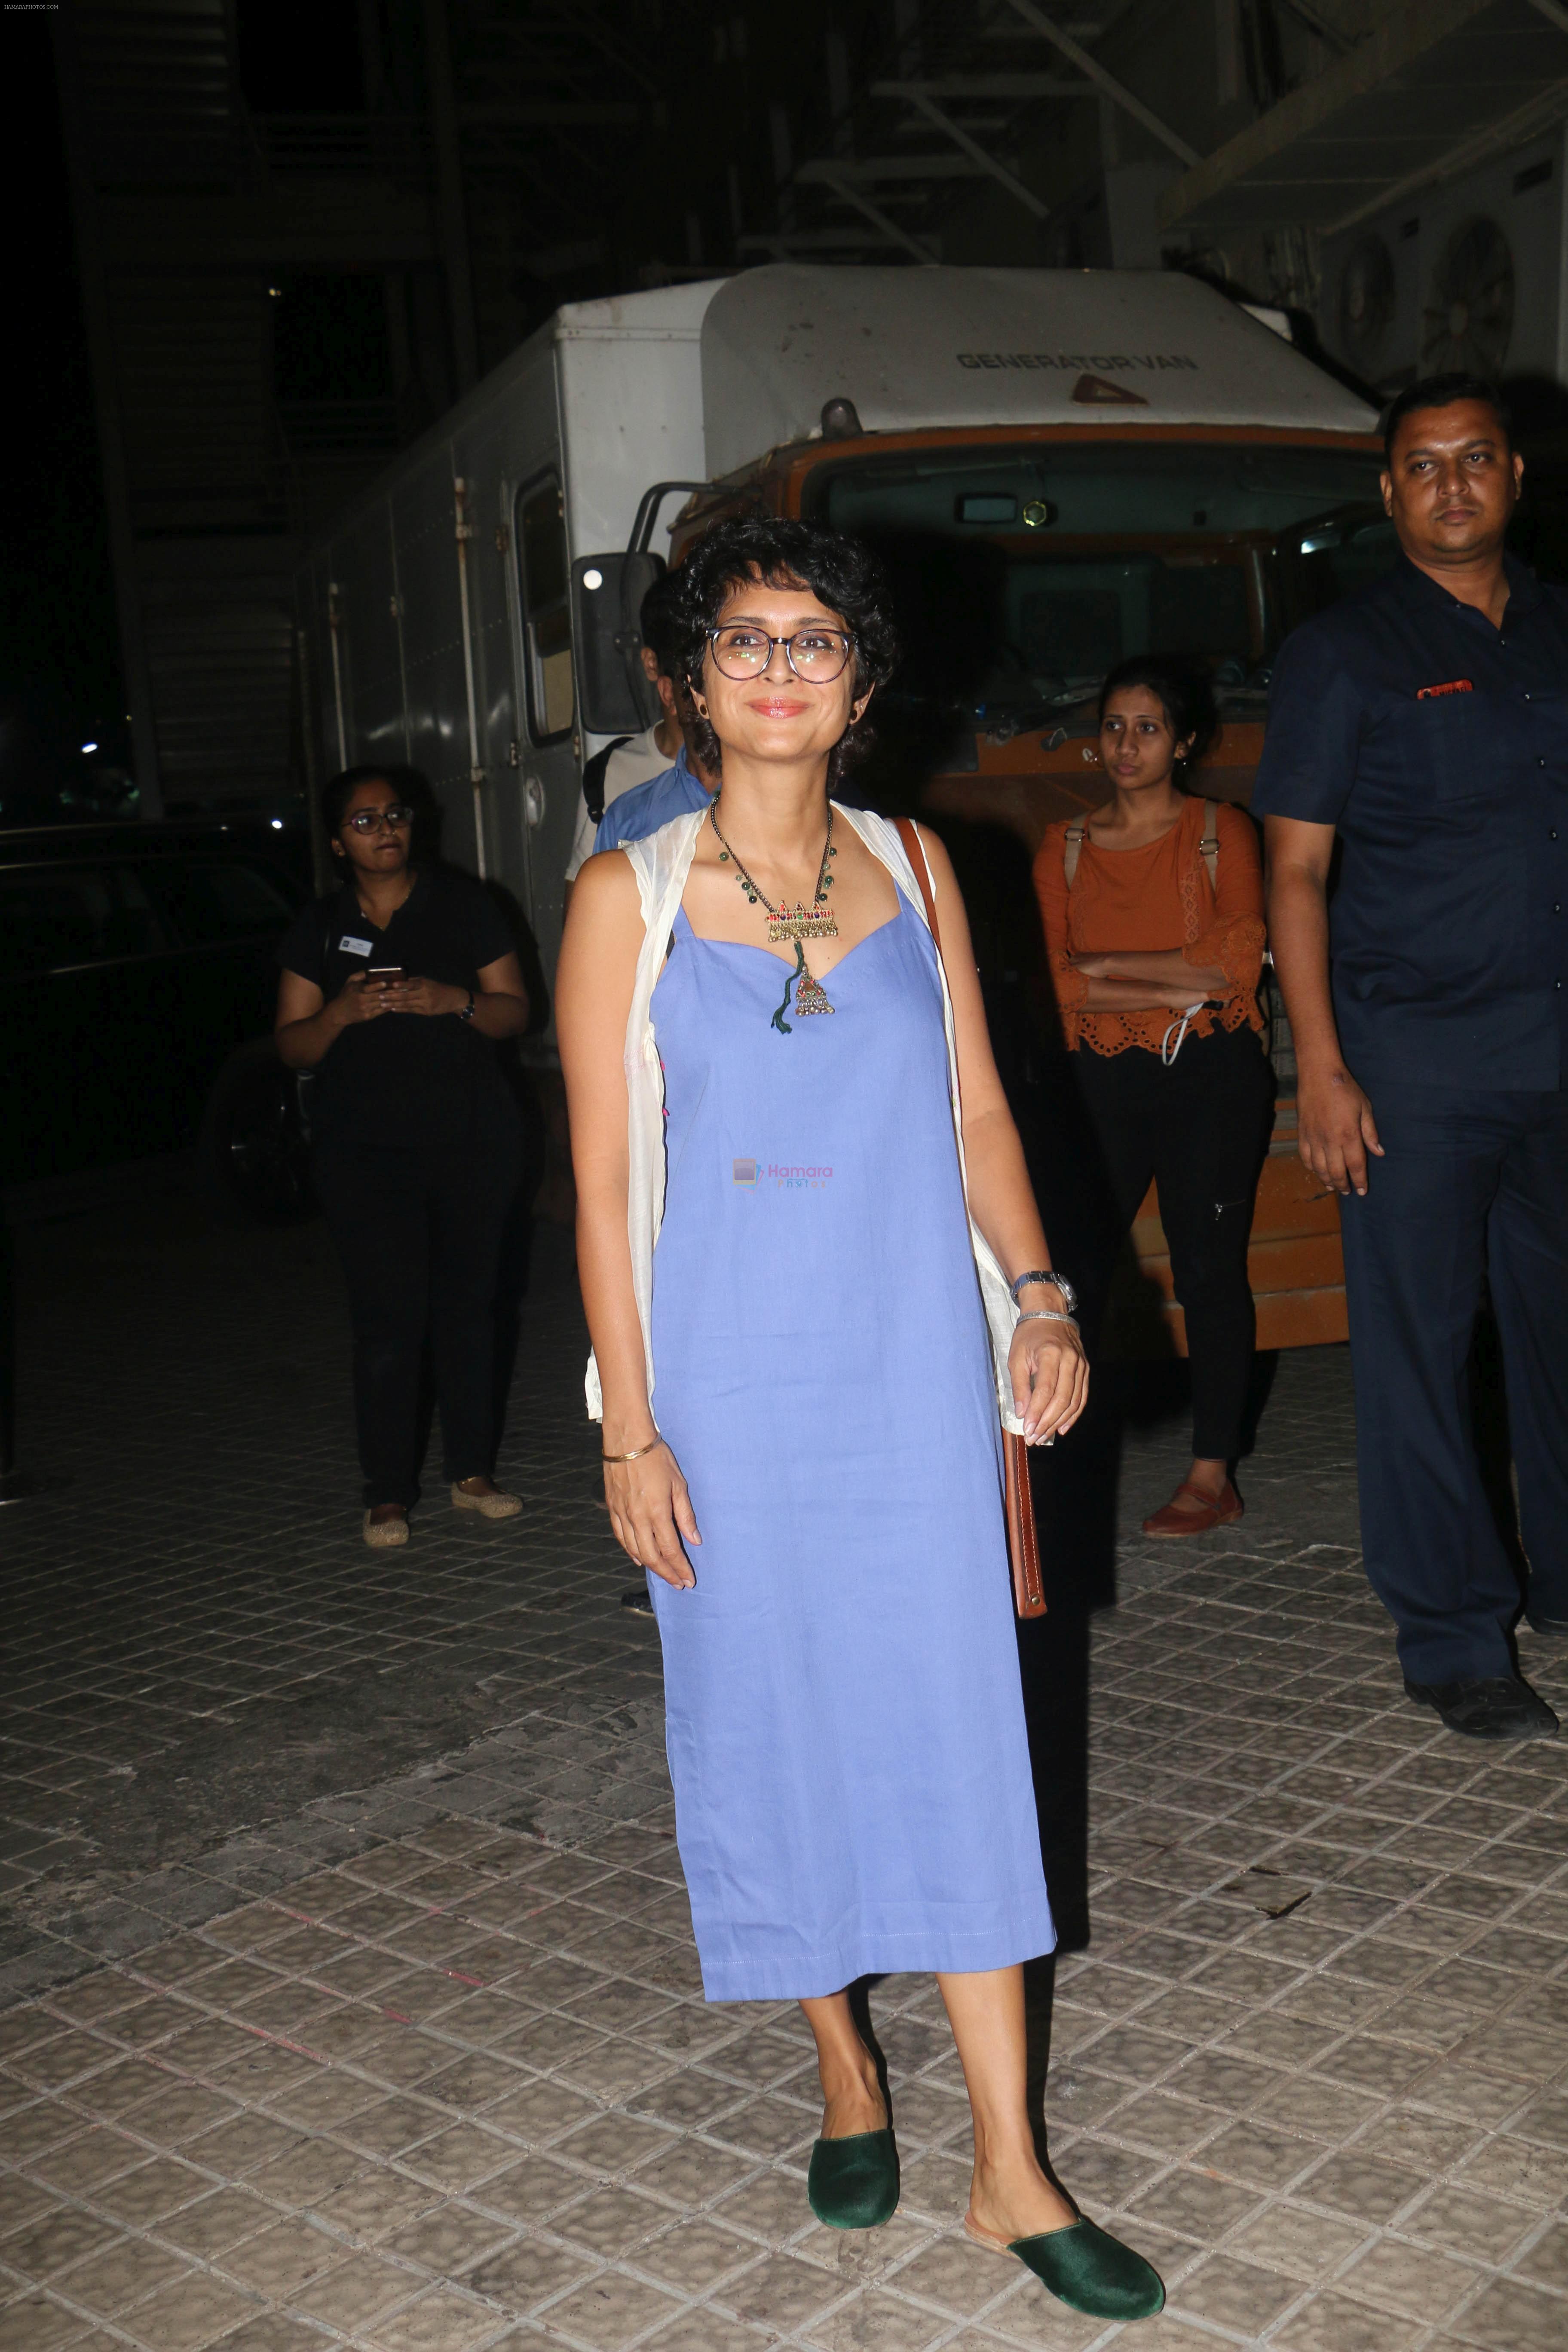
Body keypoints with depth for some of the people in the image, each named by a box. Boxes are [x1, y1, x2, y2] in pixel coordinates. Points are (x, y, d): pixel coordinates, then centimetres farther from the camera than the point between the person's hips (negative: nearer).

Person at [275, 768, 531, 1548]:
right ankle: (388, 1492, 3)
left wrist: (455, 1001, -15)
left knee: (468, 1305, 6)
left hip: (472, 1140, 1)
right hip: (364, 1152, -1)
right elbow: (292, 1045, 5)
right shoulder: (319, 929, 7)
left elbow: (514, 1010, 5)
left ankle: (471, 1471, 18)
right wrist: (344, 1011, -14)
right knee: (389, 1319, -5)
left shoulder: (461, 904, 6)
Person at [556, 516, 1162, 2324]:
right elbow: (605, 1179, -3)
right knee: (772, 1724, 9)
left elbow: (975, 1110, 11)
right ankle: (843, 2075, 32)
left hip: (913, 1372, 2)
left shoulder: (914, 869, 7)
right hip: (733, 1386, -2)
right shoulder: (630, 897, -2)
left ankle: (1008, 2167, 12)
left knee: (956, 1731, 2)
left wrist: (1038, 1290, -3)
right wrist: (630, 1429, -7)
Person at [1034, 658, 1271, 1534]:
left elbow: (1241, 959, -9)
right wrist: (1176, 989, -10)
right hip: (1102, 1080, 2)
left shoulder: (1222, 831, 5)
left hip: (1212, 1077, -2)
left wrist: (1103, 965, -7)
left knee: (1208, 1267, -1)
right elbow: (1052, 981, 0)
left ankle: (1213, 1477, 9)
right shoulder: (1066, 847, 11)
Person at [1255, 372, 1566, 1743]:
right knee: (1418, 1345, 1)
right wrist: (1321, 1069, -11)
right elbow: (1297, 870, -4)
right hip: (1420, 1057, -4)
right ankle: (1453, 1643, 11)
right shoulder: (1344, 654, -1)